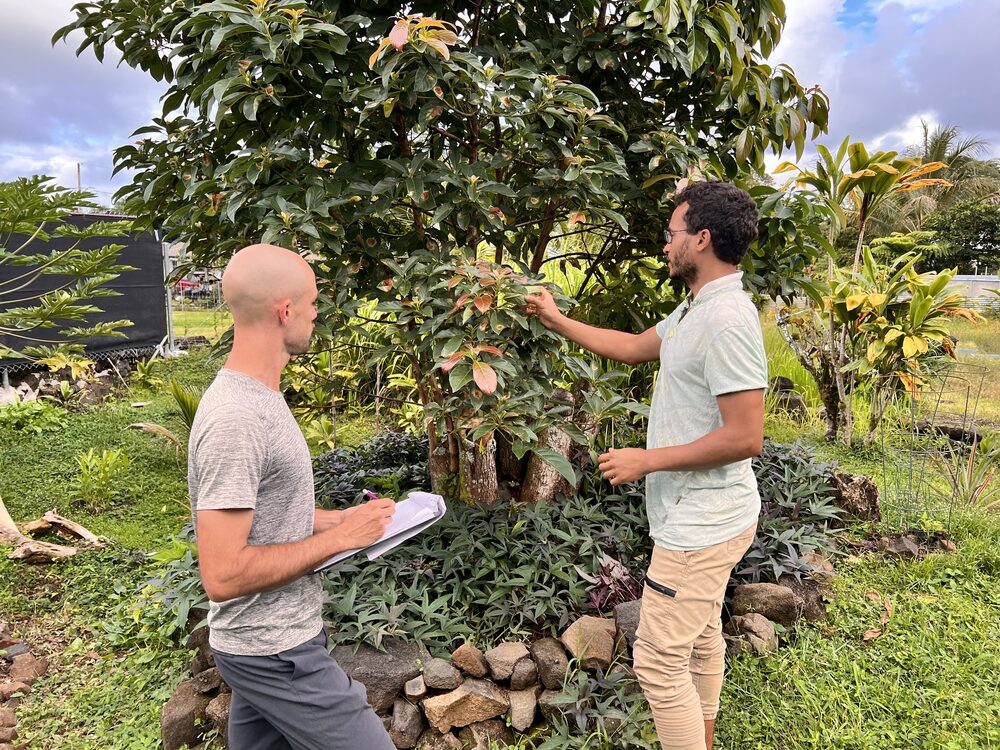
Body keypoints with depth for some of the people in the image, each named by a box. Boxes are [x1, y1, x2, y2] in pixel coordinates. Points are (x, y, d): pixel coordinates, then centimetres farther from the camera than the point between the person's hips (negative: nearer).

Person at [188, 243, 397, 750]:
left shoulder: (251, 394, 5)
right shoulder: (236, 418, -26)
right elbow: (223, 575, -27)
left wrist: (339, 518, 5)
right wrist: (339, 538, -20)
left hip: (264, 639, 9)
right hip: (276, 653, -9)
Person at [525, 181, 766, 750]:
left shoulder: (727, 321, -25)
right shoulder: (695, 310, 8)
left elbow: (745, 438, -28)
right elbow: (634, 347, 21)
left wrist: (648, 460, -20)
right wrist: (558, 321, 22)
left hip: (701, 526, -10)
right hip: (703, 517, 11)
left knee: (659, 661, -1)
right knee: (702, 641, 24)